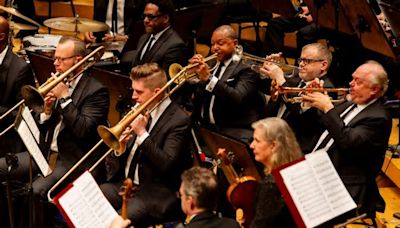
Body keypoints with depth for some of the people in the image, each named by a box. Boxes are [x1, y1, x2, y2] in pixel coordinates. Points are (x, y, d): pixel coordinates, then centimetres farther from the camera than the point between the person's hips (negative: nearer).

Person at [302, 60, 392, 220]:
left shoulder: (378, 118, -16)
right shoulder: (353, 103, 11)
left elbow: (347, 142, -27)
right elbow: (326, 124, 22)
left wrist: (328, 108, -23)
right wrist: (317, 103, 4)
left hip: (344, 183, -9)